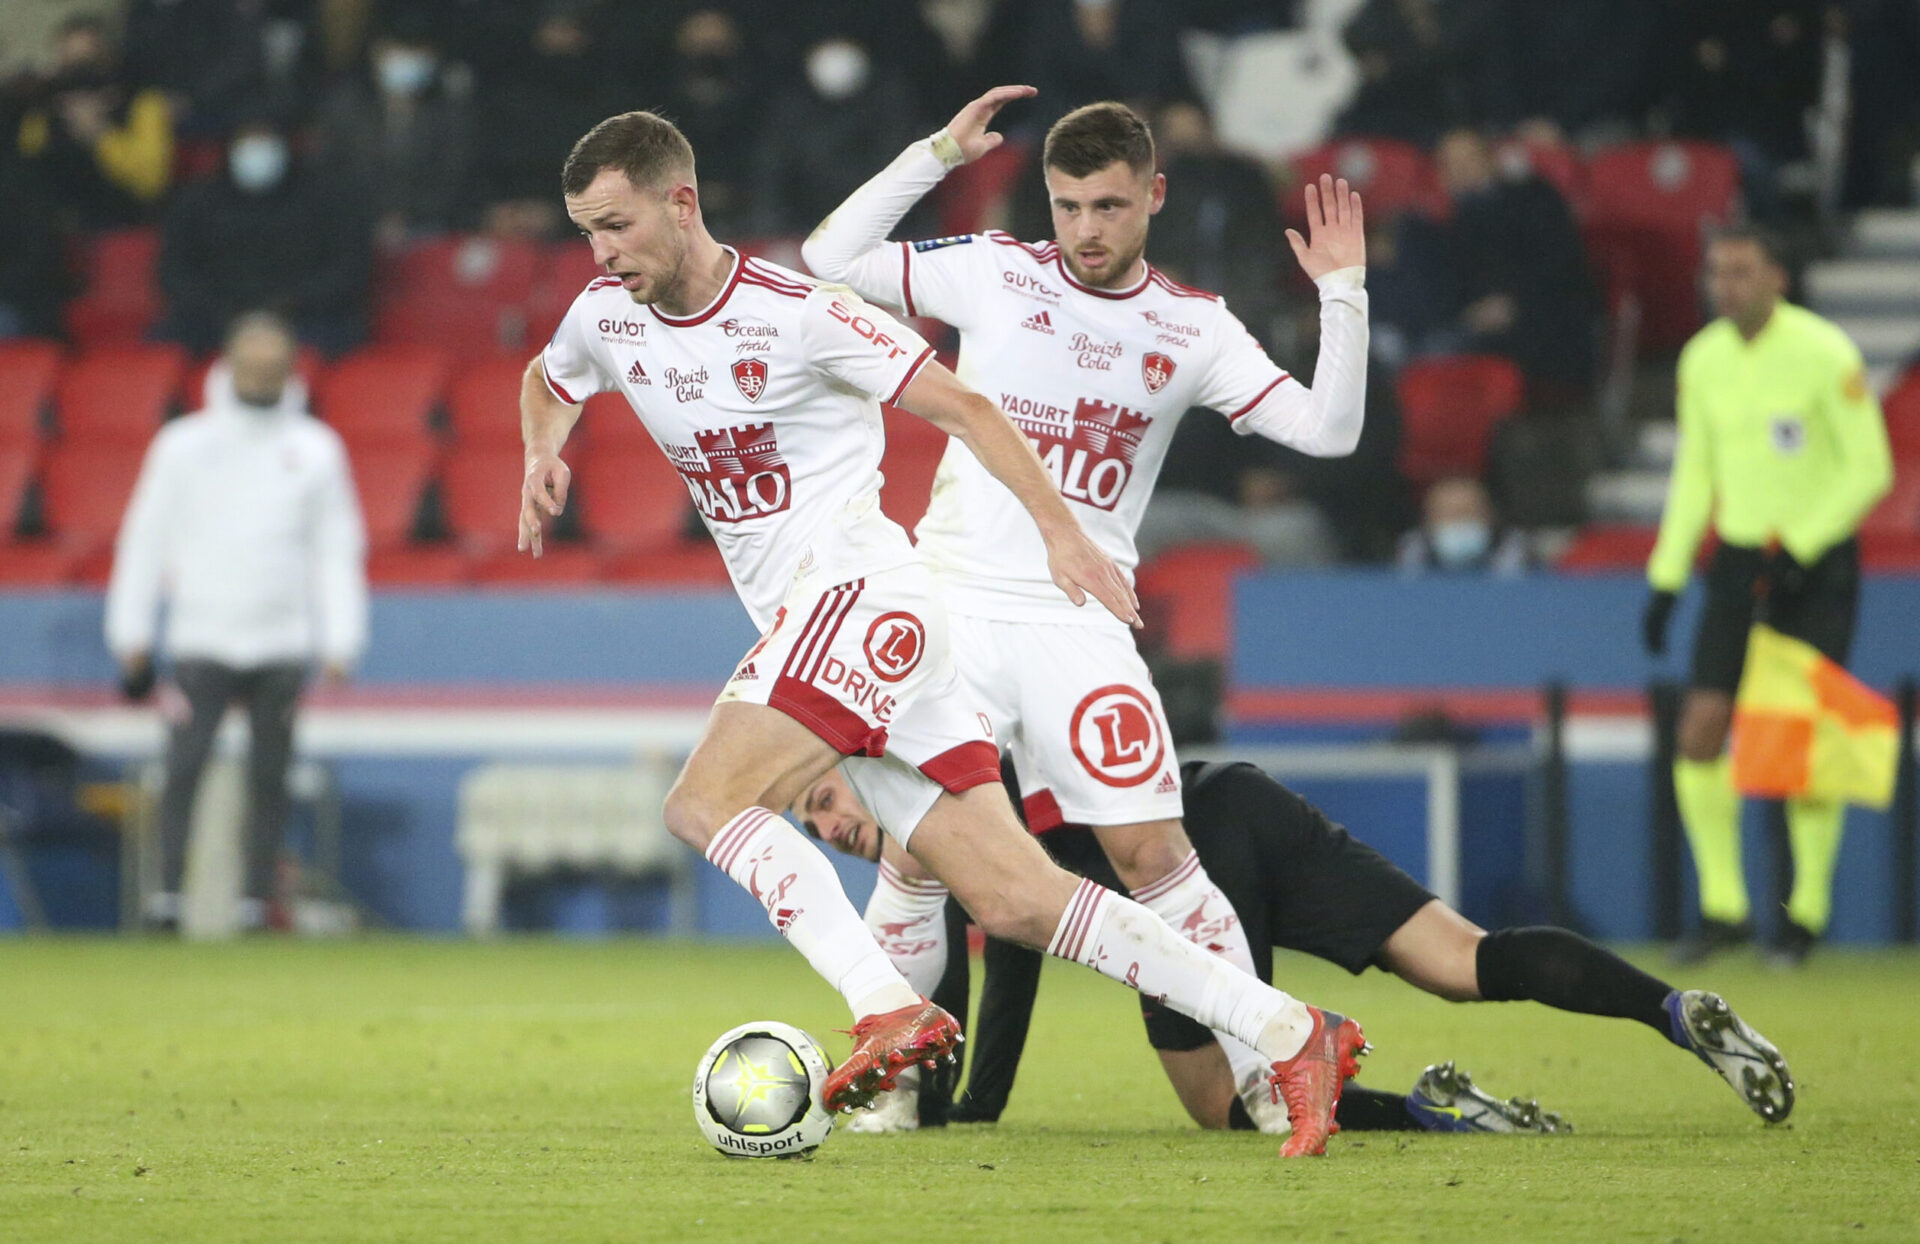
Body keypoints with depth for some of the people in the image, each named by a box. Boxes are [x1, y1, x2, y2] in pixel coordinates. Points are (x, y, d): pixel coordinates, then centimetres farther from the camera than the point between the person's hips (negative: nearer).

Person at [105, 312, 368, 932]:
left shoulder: (316, 449, 7)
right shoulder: (185, 444, 4)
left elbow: (337, 549, 7)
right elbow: (145, 538, 7)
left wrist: (339, 643, 0)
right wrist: (131, 636, 4)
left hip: (281, 645, 1)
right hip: (201, 641, -1)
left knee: (269, 777, 1)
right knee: (184, 767, -11)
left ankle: (258, 898, 7)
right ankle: (169, 893, -10)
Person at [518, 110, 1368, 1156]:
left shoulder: (795, 315, -10)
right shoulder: (607, 317, 9)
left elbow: (959, 406, -5)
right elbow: (547, 382, 32)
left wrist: (1059, 528, -11)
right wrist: (543, 453, 10)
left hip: (861, 595, -7)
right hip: (801, 625, 7)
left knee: (704, 803, -22)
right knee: (1014, 900, -2)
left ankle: (888, 1011, -25)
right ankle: (1289, 1037, -2)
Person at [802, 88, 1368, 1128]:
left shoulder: (1194, 328, 5)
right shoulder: (993, 273, 3)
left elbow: (1326, 430, 0)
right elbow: (829, 260, 4)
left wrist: (1342, 294, -11)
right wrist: (938, 154, -3)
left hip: (1081, 624, 0)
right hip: (954, 604, 0)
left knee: (1154, 853, -8)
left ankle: (1267, 1067, -3)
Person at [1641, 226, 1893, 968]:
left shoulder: (1823, 353, -11)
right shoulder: (1703, 359, 6)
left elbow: (1870, 468, -10)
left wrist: (1799, 546, -19)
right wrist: (1666, 578, 9)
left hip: (1815, 565, -5)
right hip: (1737, 563, 5)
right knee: (1699, 734, -5)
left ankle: (1808, 911, 9)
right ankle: (1723, 907, 5)